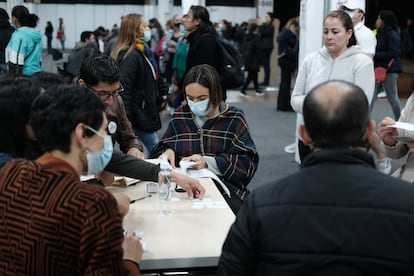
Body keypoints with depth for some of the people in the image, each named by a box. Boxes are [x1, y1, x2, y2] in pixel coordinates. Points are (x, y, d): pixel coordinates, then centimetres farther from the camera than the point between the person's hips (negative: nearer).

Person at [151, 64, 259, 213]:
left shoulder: (233, 119, 4)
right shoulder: (179, 116, 14)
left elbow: (247, 163, -5)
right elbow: (159, 152, 18)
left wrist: (208, 162, -16)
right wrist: (168, 153, -7)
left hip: (225, 186, -2)